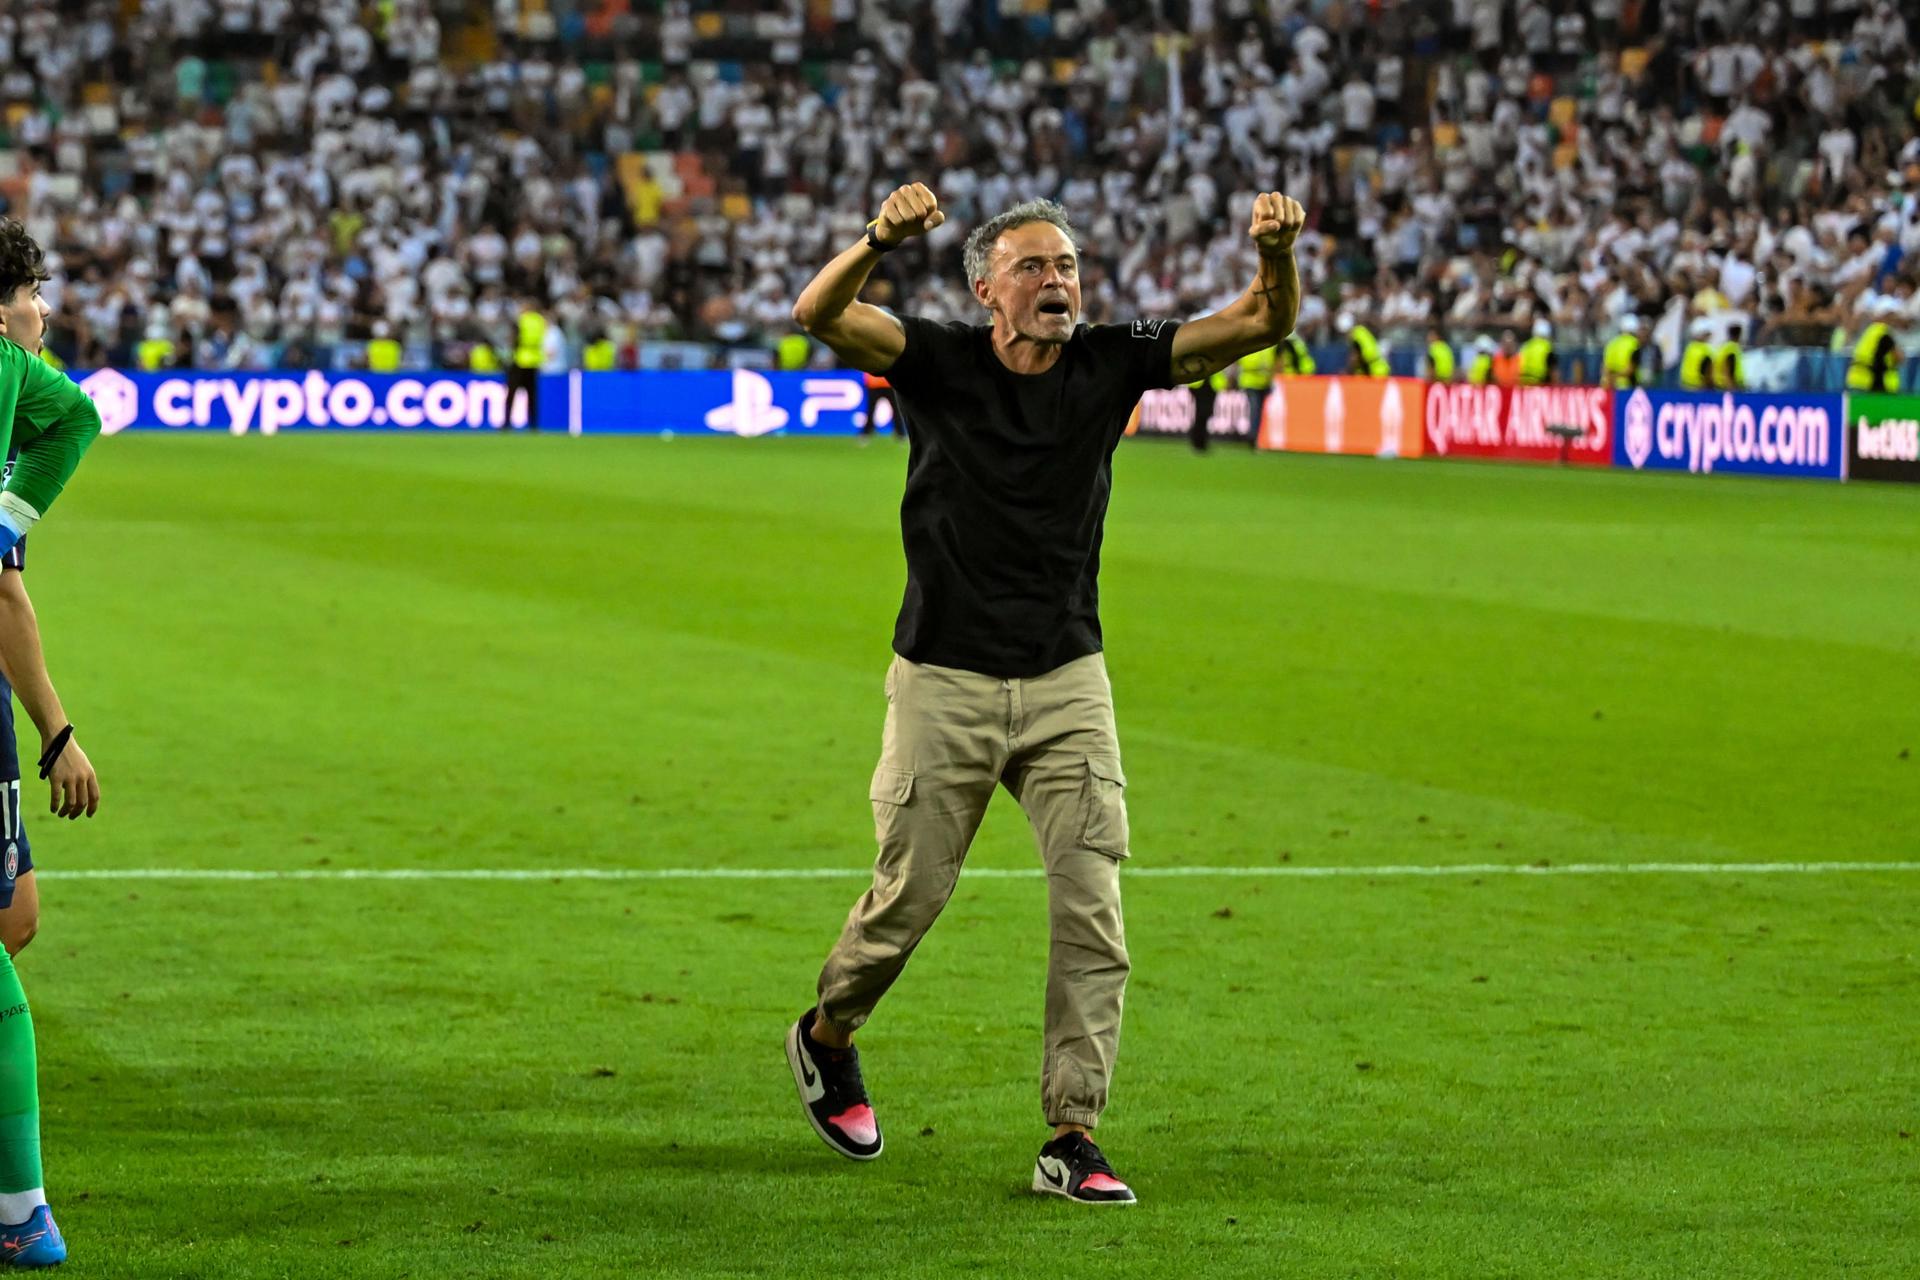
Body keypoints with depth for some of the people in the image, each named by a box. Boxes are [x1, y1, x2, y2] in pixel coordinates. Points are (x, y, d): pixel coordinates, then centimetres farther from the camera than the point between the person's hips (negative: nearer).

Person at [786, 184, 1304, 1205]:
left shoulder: (1111, 365, -2)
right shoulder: (937, 364, -9)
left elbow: (1262, 324, -7)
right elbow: (818, 315, -25)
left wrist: (1275, 254, -30)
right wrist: (877, 244, -46)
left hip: (1068, 683, 2)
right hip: (944, 683, -2)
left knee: (1091, 909, -7)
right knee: (912, 893, 7)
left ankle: (1073, 1138, -3)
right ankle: (827, 1037, 37)